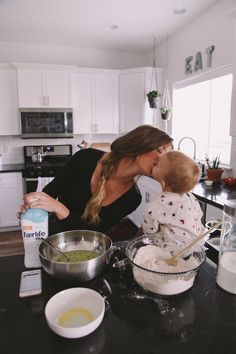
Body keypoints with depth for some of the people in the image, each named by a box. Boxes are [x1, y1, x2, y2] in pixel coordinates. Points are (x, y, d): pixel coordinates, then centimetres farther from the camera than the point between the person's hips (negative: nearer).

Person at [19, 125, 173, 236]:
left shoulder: (132, 198, -19)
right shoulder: (87, 158, -20)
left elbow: (94, 233, -22)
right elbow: (52, 188, -6)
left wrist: (59, 209, -37)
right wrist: (33, 204, -25)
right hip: (49, 234, -1)